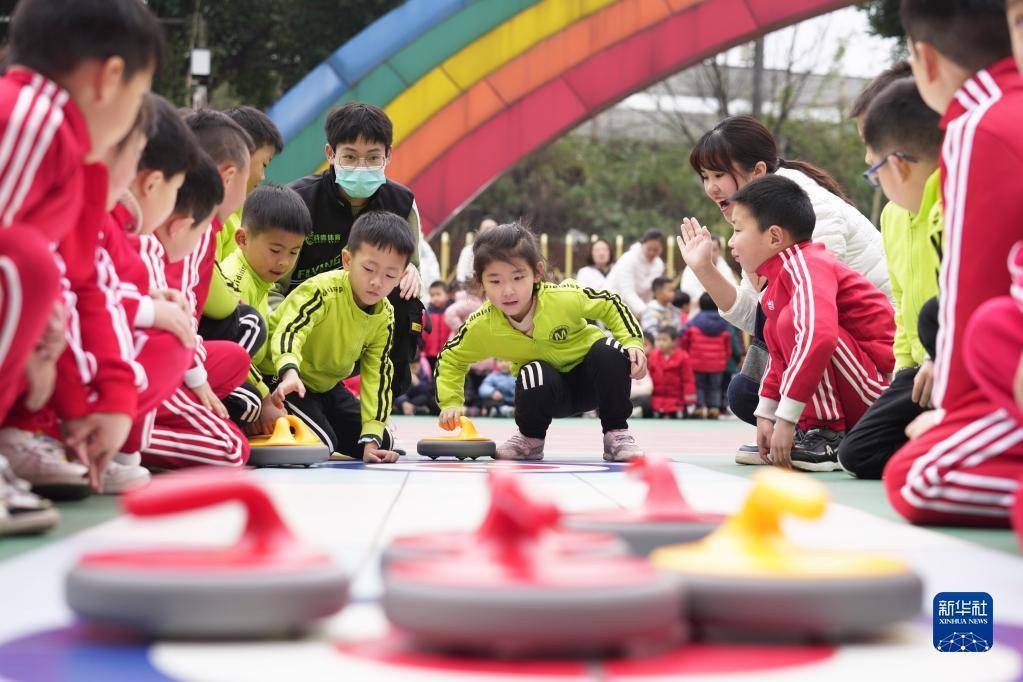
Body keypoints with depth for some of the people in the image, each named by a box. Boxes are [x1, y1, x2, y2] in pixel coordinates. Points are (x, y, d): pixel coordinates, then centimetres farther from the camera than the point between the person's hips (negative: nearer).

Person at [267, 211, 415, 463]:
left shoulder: (384, 316, -8)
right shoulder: (322, 290, -29)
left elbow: (376, 375, -5)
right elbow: (288, 331, -43)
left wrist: (371, 439, -12)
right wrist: (290, 373, -65)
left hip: (327, 385, 7)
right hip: (286, 382, -7)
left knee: (384, 444, 7)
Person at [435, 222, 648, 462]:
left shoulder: (564, 298, -27)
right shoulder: (482, 327, -20)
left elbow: (610, 304, -9)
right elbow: (450, 359, 0)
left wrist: (633, 343, -20)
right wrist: (451, 403, -12)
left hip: (591, 379, 0)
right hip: (543, 389, 0)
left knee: (609, 352, -32)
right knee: (534, 375, -35)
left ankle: (617, 434, -13)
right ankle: (530, 439, -4)